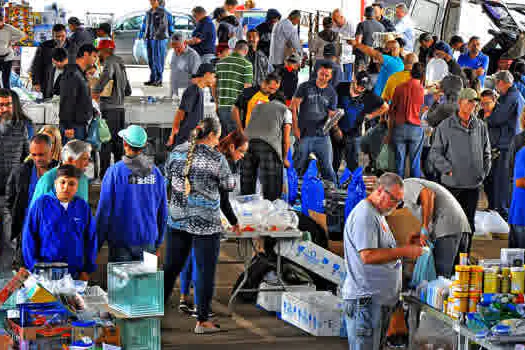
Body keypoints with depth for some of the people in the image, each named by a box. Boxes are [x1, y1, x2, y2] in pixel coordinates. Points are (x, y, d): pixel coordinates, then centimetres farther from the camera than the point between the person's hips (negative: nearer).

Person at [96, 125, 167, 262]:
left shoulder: (115, 171, -10)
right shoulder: (155, 172, 2)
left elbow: (104, 209, -8)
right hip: (148, 241, 3)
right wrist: (158, 242, 19)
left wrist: (97, 242, 1)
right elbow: (163, 211, 8)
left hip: (121, 241, -3)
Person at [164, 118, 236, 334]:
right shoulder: (216, 159, -12)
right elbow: (229, 186, -1)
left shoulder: (177, 152, 3)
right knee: (205, 271, 4)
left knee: (171, 267, 14)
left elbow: (167, 176, 15)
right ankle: (202, 321, 9)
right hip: (206, 224, -5)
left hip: (177, 219, 5)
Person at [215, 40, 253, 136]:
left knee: (224, 135, 12)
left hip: (222, 105, 5)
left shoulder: (220, 62, 11)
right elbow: (247, 87, -9)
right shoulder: (246, 64, -5)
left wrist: (216, 102, 20)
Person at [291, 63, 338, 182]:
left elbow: (331, 114, 9)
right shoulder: (305, 87, 4)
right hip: (304, 134, -1)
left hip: (322, 135, 1)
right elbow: (294, 106, 2)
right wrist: (295, 127, -5)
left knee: (327, 167, -4)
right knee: (299, 166, 3)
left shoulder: (332, 93, 9)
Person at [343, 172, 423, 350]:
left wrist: (407, 245, 8)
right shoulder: (364, 215, -13)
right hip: (366, 300, -10)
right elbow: (368, 256, -22)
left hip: (382, 299, 10)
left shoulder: (378, 215, 21)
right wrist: (404, 252, -17)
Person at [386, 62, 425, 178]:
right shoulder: (422, 90, -4)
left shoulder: (400, 88, 1)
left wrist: (389, 133, 10)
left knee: (399, 161, 5)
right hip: (416, 128, -1)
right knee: (415, 162, 4)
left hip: (399, 127, 1)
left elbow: (392, 112, 4)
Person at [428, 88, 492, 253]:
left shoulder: (481, 126, 7)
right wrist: (449, 169, -11)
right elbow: (434, 154, -3)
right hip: (452, 184, -4)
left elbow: (486, 153, 18)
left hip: (474, 184, 4)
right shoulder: (445, 127, -5)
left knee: (469, 225, 10)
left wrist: (484, 172, 8)